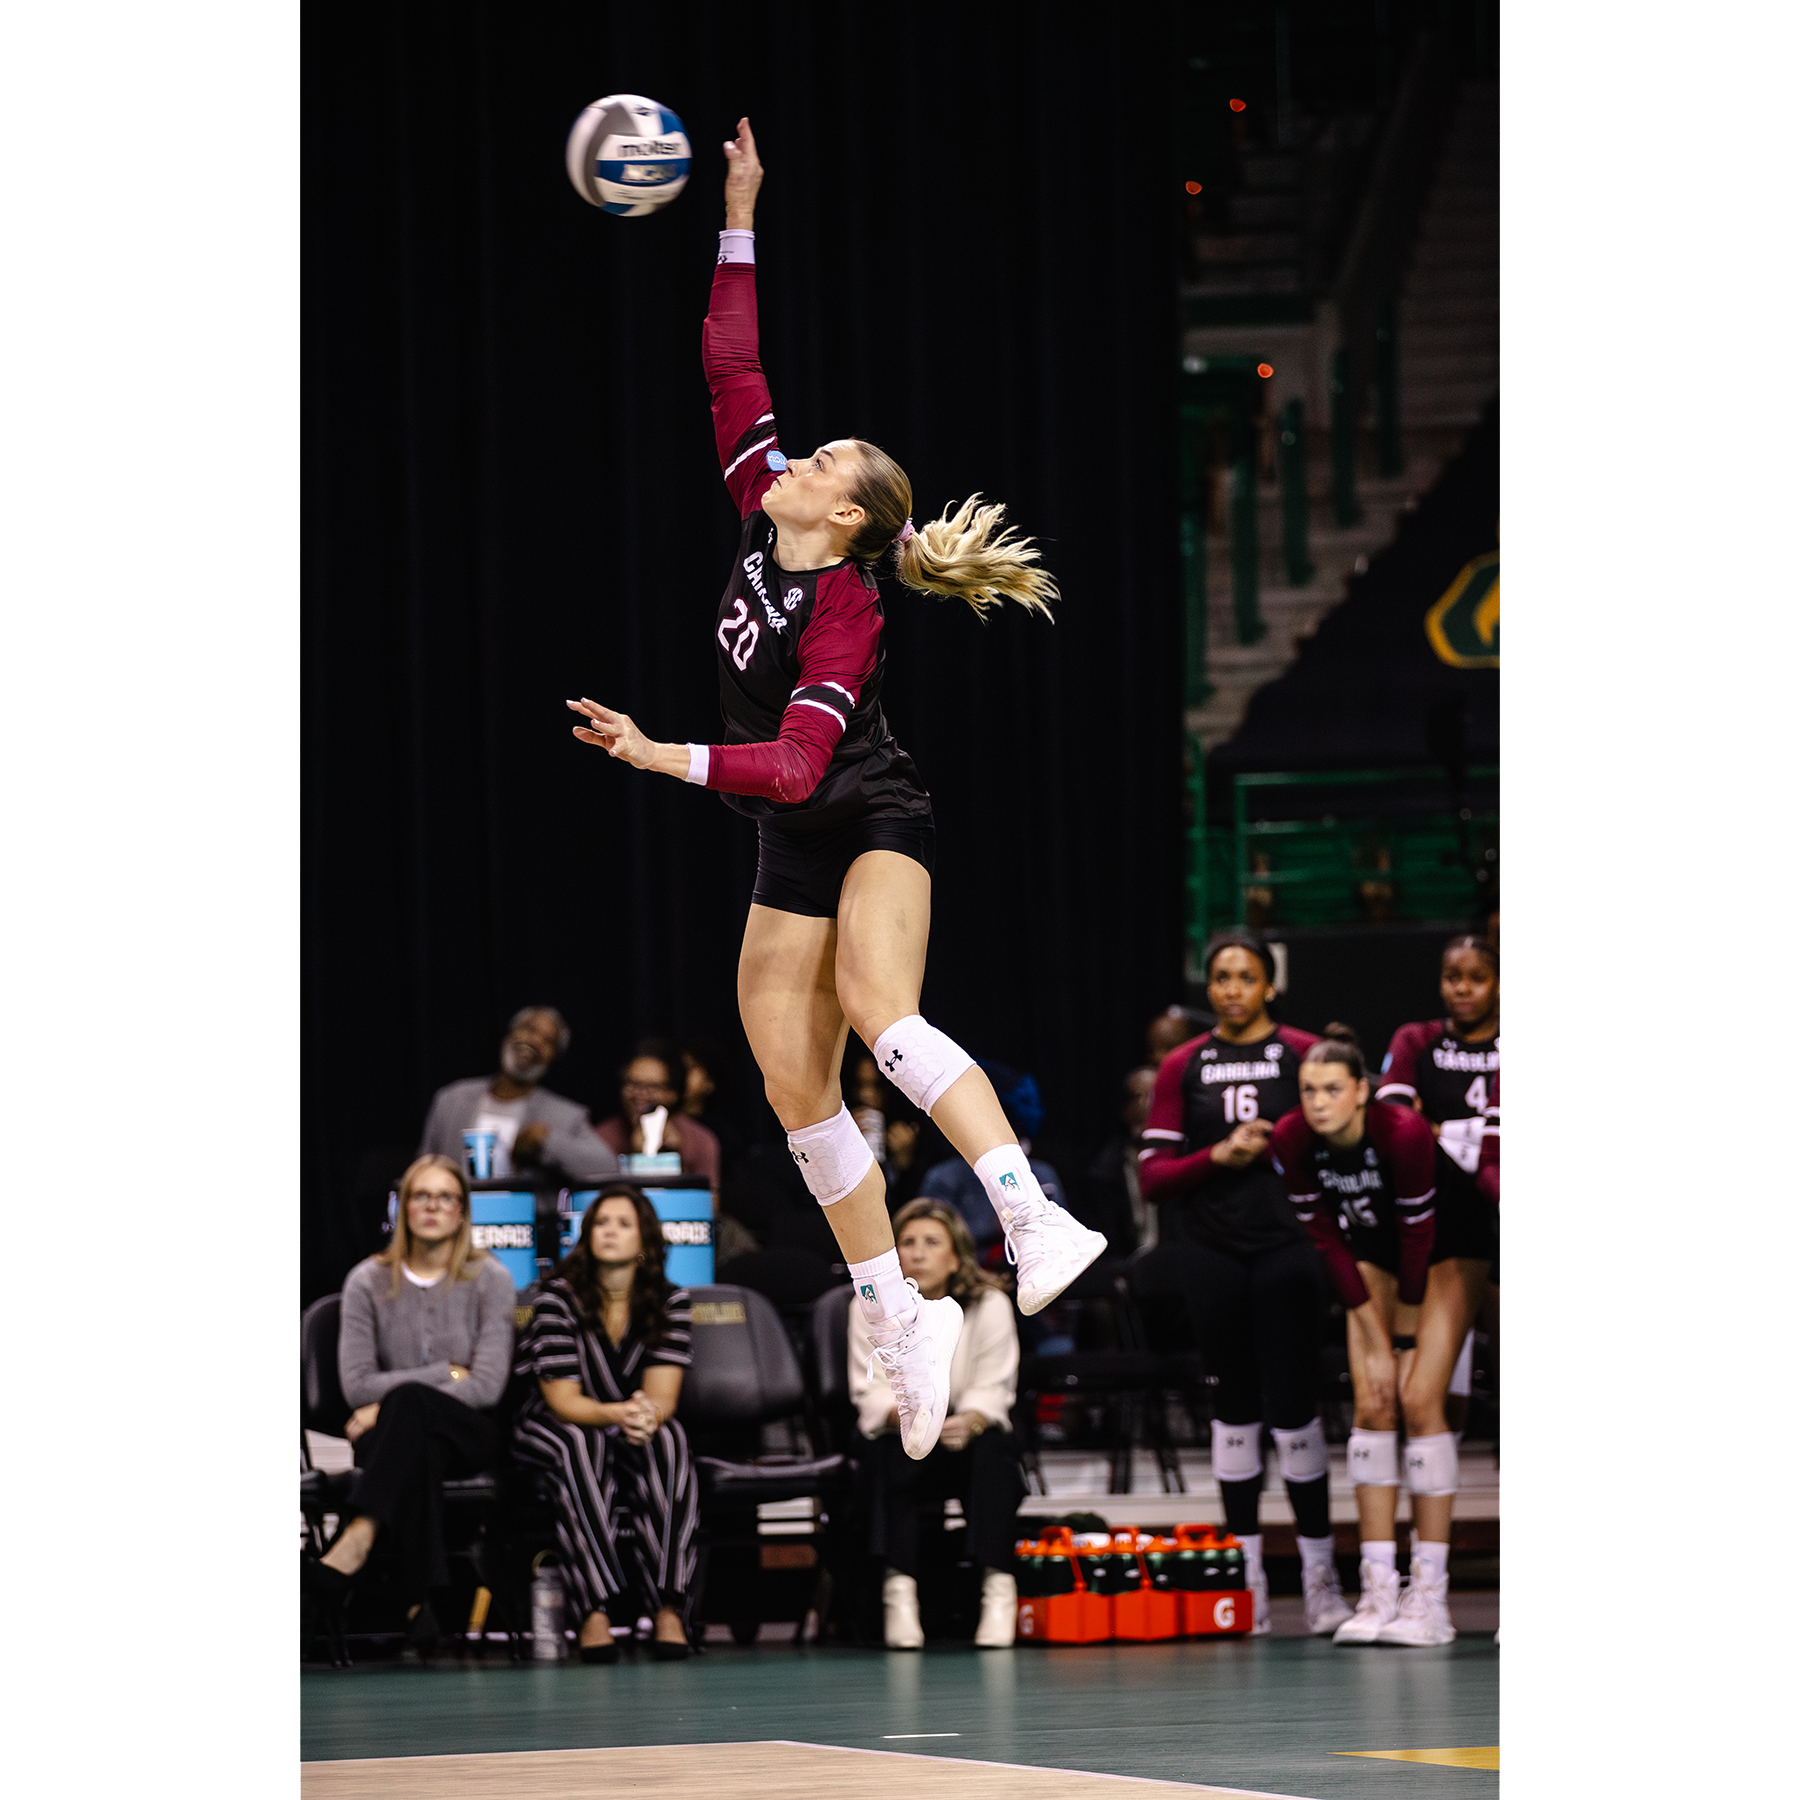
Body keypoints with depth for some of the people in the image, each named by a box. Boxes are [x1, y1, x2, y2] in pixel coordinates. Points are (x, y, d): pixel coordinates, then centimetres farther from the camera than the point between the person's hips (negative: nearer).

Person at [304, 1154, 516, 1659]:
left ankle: (354, 1545, -52)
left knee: (408, 1402, -38)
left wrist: (389, 1405, -13)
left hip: (468, 1433, -1)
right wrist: (448, 1373, -7)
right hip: (394, 1438, 1)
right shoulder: (368, 1282, 6)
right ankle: (424, 1601, -49)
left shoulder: (489, 1280, 3)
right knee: (419, 1452, -40)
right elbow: (357, 1385, -3)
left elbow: (488, 1386, -8)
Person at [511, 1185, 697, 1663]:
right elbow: (563, 1401, -17)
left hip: (638, 1431, 2)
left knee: (668, 1439, -32)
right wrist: (619, 1414, -38)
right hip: (553, 1432, -2)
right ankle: (594, 1610, -44)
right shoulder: (558, 1297, -12)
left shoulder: (671, 1302, -4)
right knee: (581, 1444, -37)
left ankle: (669, 1606, -38)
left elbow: (663, 1396, -13)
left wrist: (647, 1414, -39)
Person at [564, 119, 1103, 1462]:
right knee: (793, 1084, 0)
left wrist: (660, 756, -35)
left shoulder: (843, 616, -19)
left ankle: (1038, 1223, -45)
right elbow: (734, 369, 5)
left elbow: (793, 763, -28)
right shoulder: (763, 526, 1)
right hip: (794, 853, 8)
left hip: (873, 822, -8)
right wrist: (740, 220, 1)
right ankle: (905, 1324, 5)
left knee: (878, 1011, -33)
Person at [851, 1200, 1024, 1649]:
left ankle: (998, 1585, -34)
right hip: (904, 1445, 0)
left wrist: (969, 1421, -37)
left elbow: (991, 1392, -14)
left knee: (990, 1444, -34)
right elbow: (871, 1391, -12)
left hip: (972, 1438, 0)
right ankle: (899, 1586, -31)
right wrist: (906, 1415, -35)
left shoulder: (989, 1305, -8)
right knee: (887, 1456, -34)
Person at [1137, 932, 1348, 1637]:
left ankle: (1320, 1577, 2)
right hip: (1213, 1252, 3)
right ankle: (1245, 1582, 11)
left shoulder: (1305, 1053, 2)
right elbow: (1152, 1177, 5)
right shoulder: (1182, 1067, 8)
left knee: (1292, 1406, -7)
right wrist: (1218, 1156, -10)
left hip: (1286, 1243, -3)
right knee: (1234, 1409, 7)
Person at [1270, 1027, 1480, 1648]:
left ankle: (1430, 1596, -13)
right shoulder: (1292, 1141, -19)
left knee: (1419, 1401, -14)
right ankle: (1378, 1591, -6)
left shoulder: (1404, 1133, -33)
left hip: (1441, 1258, -4)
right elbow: (1326, 1237, -12)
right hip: (1373, 1262, 4)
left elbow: (1418, 1235, -25)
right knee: (1372, 1406, -6)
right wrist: (1374, 1338, -13)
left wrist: (1405, 1341, -18)